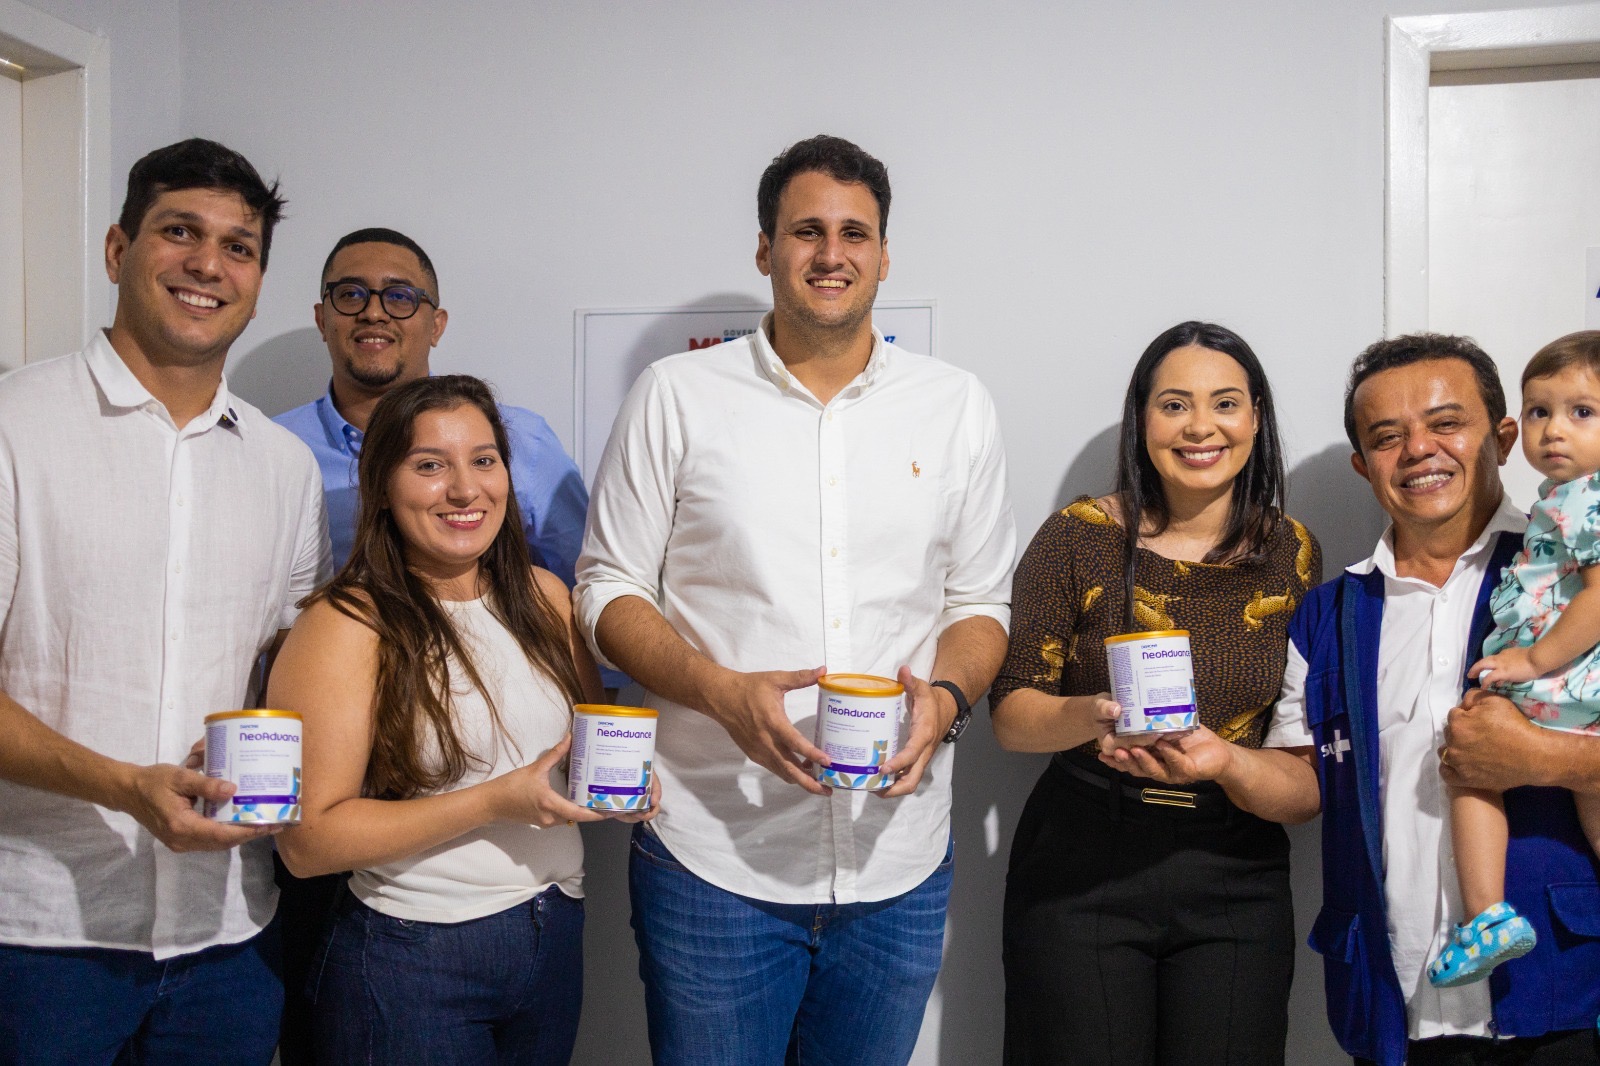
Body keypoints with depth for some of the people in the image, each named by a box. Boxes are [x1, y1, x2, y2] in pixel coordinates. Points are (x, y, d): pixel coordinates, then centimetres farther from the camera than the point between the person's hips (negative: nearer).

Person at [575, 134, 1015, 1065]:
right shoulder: (677, 396, 0)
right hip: (713, 857, -2)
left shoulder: (958, 406, 6)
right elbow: (609, 590, 1)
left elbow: (981, 600, 10)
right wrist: (723, 691, -16)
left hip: (897, 862, 2)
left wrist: (947, 696, -11)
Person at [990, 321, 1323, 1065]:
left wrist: (1228, 759, -17)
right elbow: (1009, 712, -4)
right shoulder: (1078, 537, -4)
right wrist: (1091, 716, -25)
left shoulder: (1293, 554, 3)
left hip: (1234, 872, 2)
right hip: (1081, 863, -2)